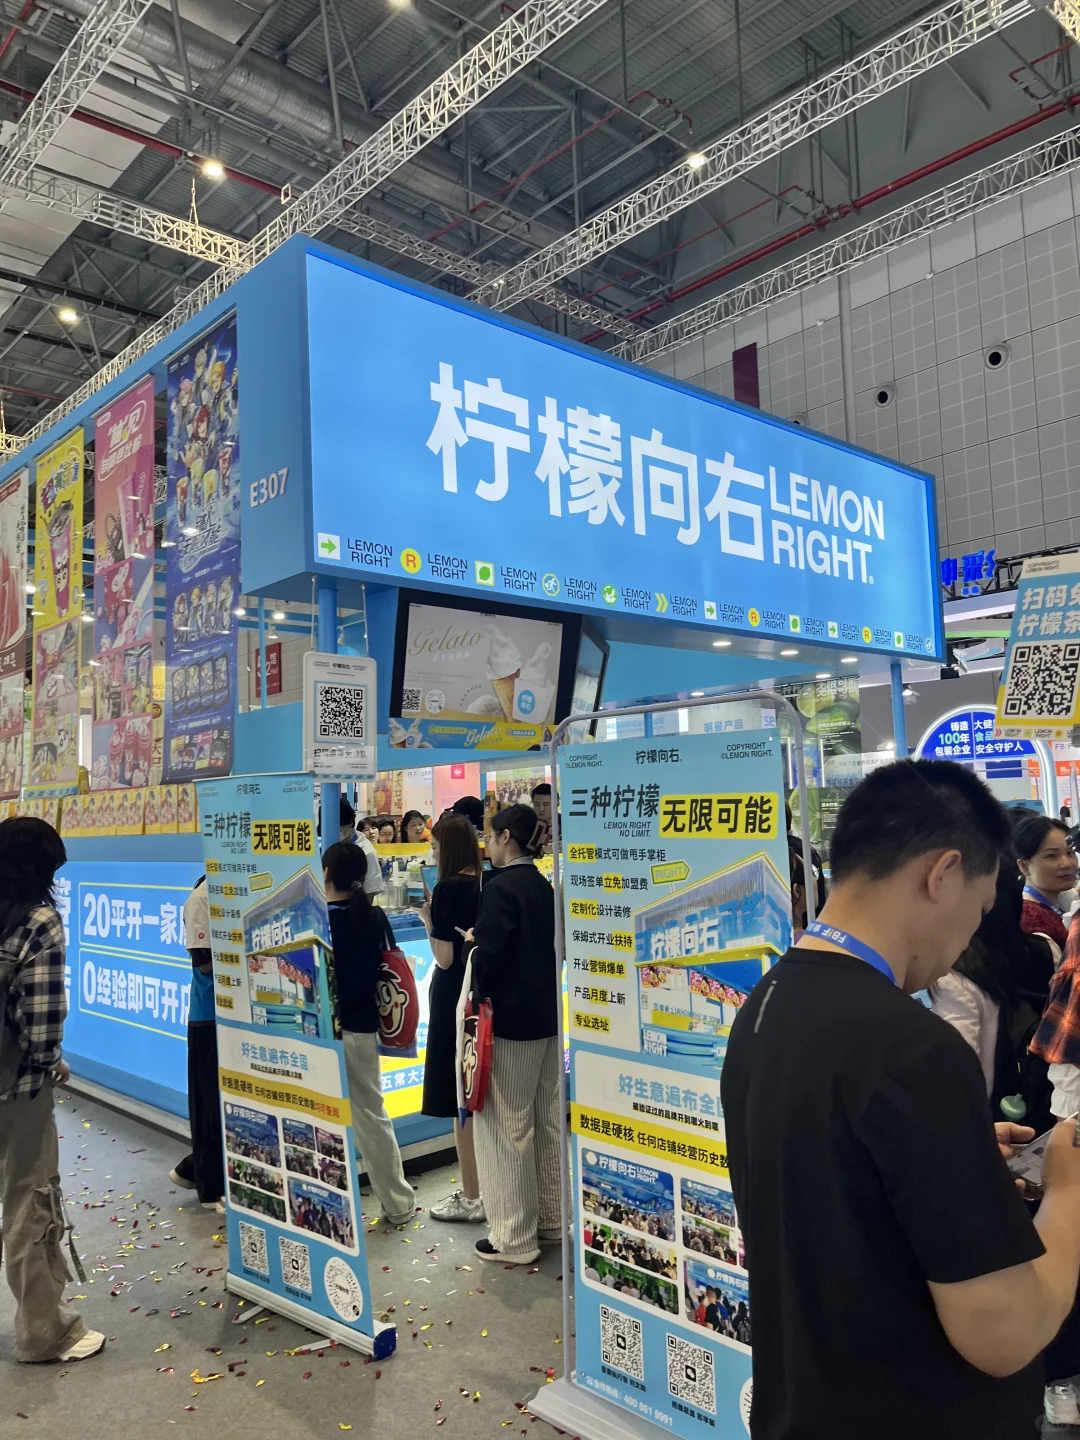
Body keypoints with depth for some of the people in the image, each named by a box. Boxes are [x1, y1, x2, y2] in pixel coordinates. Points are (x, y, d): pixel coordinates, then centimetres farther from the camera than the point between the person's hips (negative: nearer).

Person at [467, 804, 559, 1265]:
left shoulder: (499, 887, -17)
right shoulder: (542, 886, 7)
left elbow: (488, 956, -22)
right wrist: (482, 937, 13)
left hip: (509, 1021, -8)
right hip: (547, 1020, 8)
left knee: (506, 1128, 3)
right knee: (546, 1123, 17)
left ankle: (515, 1238, 11)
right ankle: (549, 1218, 29)